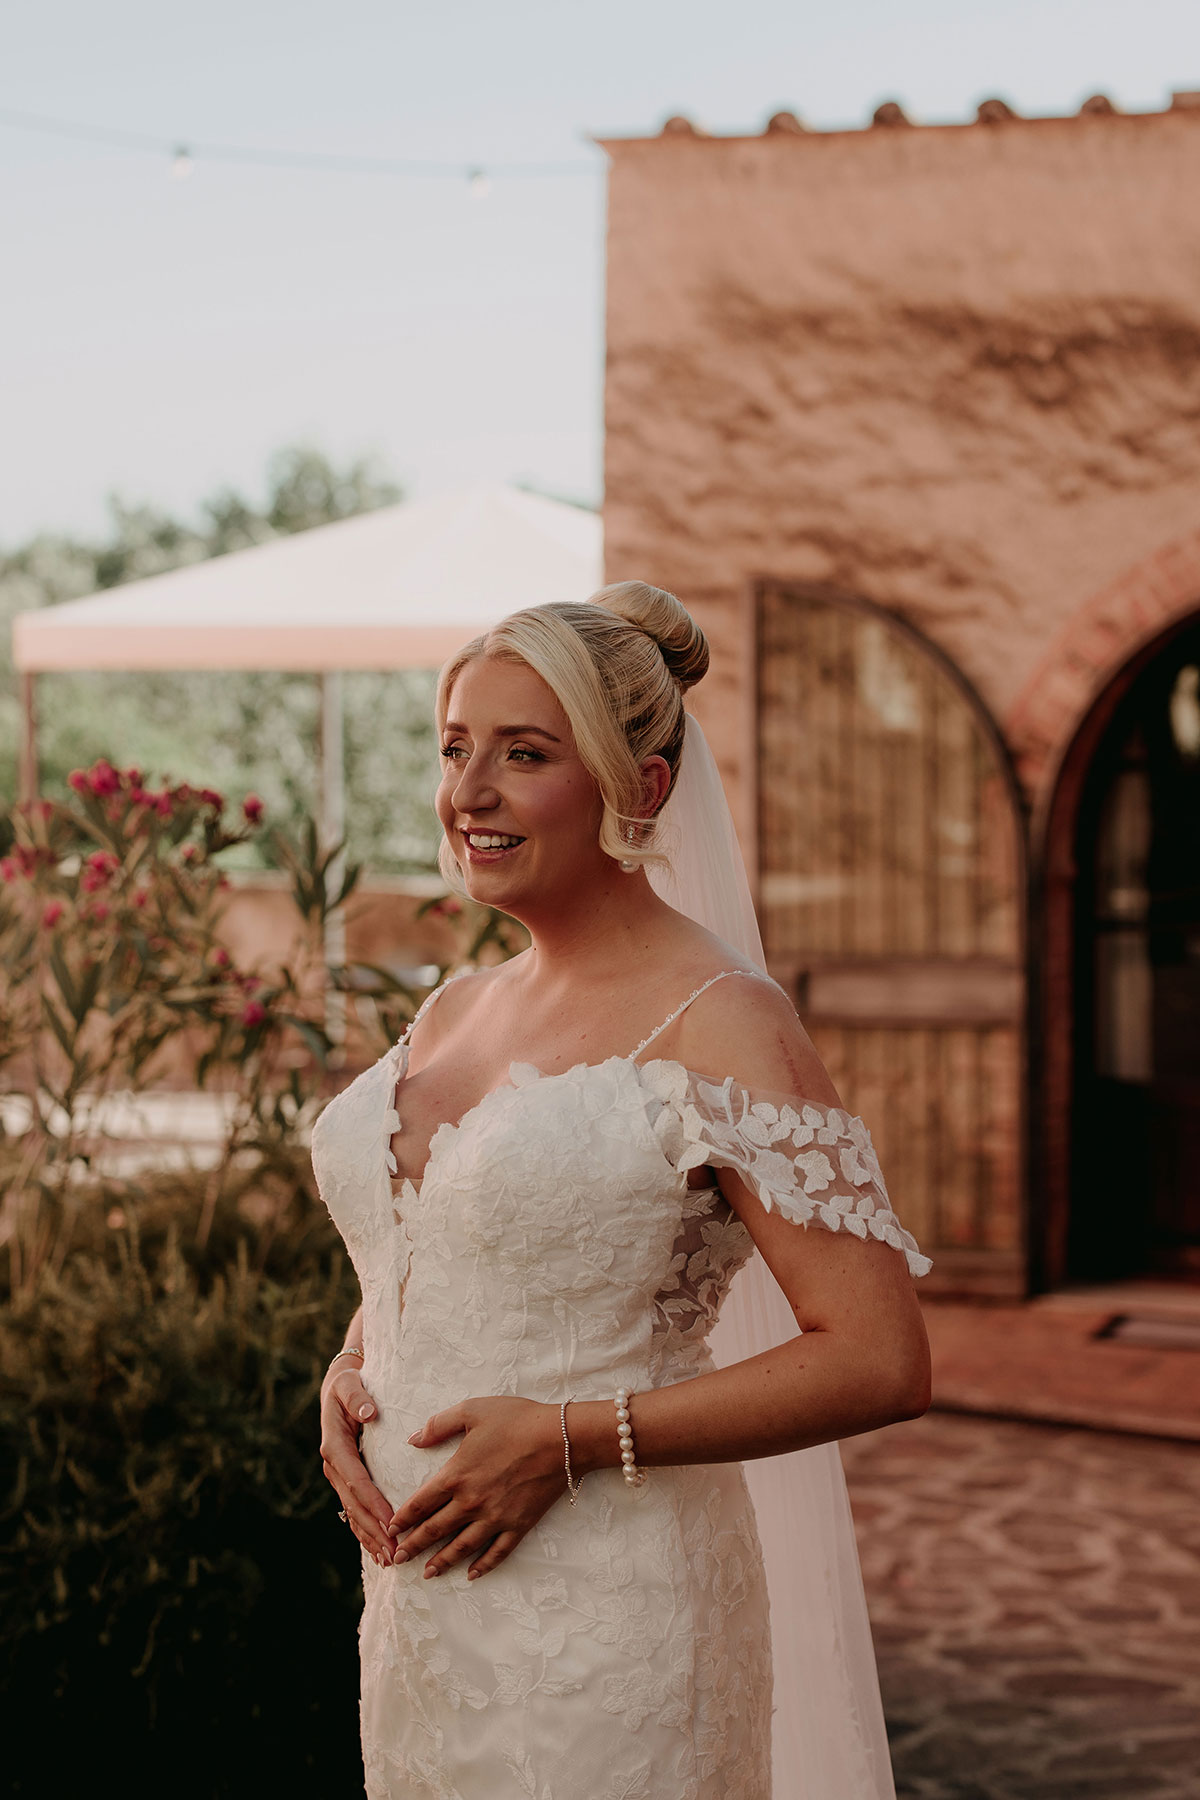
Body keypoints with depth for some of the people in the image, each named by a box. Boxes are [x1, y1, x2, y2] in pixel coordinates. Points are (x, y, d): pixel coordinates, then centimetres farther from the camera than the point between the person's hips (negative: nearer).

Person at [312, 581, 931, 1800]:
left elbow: (880, 1360, -18)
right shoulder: (452, 1014, 10)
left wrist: (572, 1438, -19)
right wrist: (348, 1381, 0)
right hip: (419, 1602, 7)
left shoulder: (717, 1024, -13)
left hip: (604, 1623, -7)